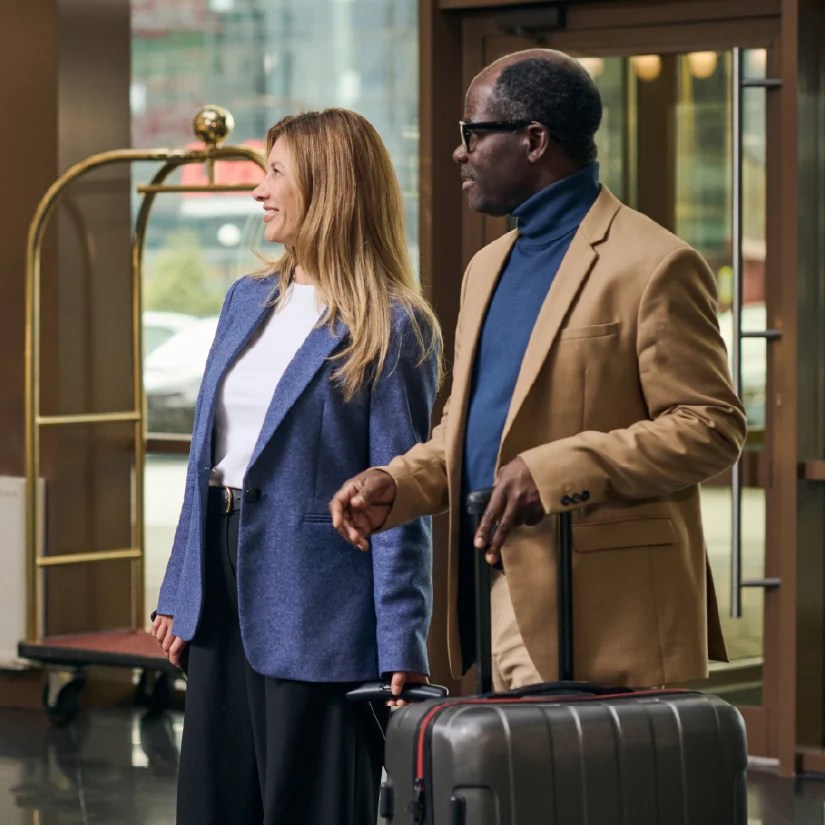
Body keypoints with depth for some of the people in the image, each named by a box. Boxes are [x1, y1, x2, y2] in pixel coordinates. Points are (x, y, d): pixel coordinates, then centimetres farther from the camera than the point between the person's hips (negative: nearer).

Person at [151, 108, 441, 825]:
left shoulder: (394, 328, -9)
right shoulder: (247, 301, 13)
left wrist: (402, 646, -15)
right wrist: (179, 592, 14)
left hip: (315, 614, -7)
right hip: (225, 603, 7)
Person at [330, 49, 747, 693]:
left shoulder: (655, 266, -8)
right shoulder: (489, 267, 20)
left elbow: (712, 427, -13)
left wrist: (554, 472, -22)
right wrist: (396, 485, 5)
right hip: (495, 607, 8)